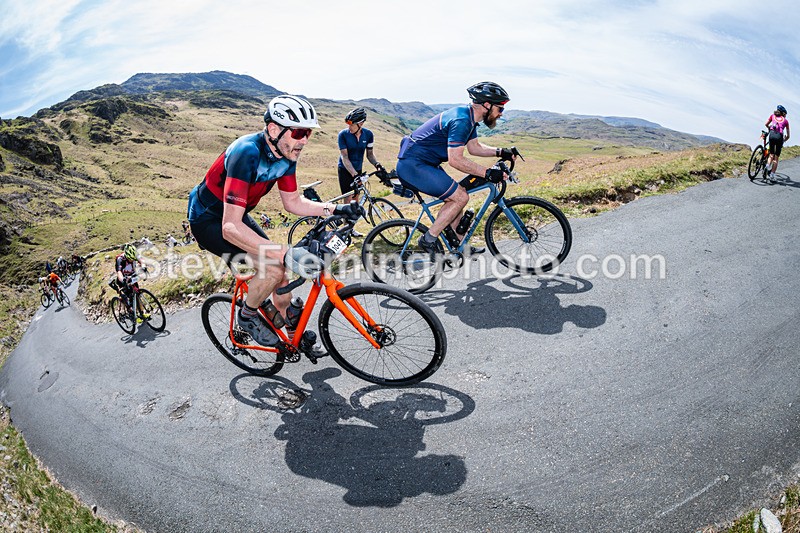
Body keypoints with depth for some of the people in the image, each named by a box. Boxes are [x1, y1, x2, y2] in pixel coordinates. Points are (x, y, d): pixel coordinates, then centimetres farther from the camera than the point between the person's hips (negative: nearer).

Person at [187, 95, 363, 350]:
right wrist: (286, 254, -48)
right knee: (272, 268, -25)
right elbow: (230, 227, -40)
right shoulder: (246, 153, -35)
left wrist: (335, 209, -10)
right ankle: (247, 316, 4)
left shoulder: (286, 153, -10)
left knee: (281, 277, 8)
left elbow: (293, 202, 4)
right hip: (209, 220, -8)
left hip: (238, 215, 8)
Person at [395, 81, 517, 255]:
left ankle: (455, 241, 21)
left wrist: (500, 152, 6)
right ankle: (429, 239, -4)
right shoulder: (460, 120, -21)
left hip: (419, 164, 10)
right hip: (413, 165, -10)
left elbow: (474, 148, 19)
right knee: (460, 197, -11)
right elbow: (455, 160, -25)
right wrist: (488, 173, -22)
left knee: (458, 196, 13)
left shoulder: (469, 117, 10)